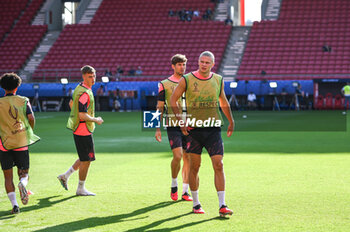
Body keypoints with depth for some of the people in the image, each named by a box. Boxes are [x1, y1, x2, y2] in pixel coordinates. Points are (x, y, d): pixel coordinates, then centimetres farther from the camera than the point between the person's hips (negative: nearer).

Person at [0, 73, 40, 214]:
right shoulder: (23, 101, 2)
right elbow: (31, 118, -5)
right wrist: (29, 132, 12)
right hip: (21, 142, 0)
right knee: (23, 172, 11)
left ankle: (14, 204, -4)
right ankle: (22, 183, -24)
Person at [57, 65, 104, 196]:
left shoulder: (79, 87, 10)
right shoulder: (85, 93, -22)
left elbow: (72, 103, 24)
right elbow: (82, 116, -25)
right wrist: (96, 120, -11)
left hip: (79, 129, 10)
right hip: (83, 130, -10)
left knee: (85, 158, 19)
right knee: (86, 160, 0)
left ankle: (65, 176, 24)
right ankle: (81, 189, 10)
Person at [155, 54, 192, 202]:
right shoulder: (164, 84, 3)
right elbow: (160, 107, 5)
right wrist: (158, 128, -1)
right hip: (173, 125, -3)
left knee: (187, 158, 2)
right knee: (177, 156, -16)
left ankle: (185, 191, 10)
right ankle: (174, 185, 6)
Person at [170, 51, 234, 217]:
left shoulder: (218, 80, 7)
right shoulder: (186, 80, -2)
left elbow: (223, 102, 21)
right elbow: (173, 100, 5)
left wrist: (231, 122, 26)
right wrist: (181, 121, -4)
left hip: (213, 129, 2)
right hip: (194, 129, -1)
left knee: (219, 165, -7)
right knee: (194, 167, 4)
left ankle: (222, 206, -6)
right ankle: (196, 204, 18)